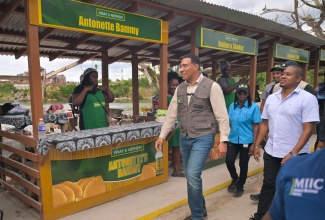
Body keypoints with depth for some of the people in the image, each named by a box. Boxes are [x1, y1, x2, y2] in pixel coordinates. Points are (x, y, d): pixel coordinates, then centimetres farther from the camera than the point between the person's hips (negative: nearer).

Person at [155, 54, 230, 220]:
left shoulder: (212, 86, -9)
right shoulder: (180, 88, 7)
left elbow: (222, 116, -10)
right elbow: (171, 114, 11)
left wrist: (223, 140, -14)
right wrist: (162, 136, 9)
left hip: (203, 138, -6)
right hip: (184, 138, 6)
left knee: (193, 175, -14)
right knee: (191, 176, 14)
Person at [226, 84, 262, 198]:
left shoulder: (254, 107, -9)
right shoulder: (232, 106, 3)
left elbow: (256, 126, -7)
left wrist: (254, 144, -9)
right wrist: (226, 137, 10)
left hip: (246, 141, -3)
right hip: (233, 140, 3)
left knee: (243, 164, 8)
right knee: (229, 161, -4)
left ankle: (240, 186, 31)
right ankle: (235, 179, 28)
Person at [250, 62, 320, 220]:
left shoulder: (307, 99, -10)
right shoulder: (271, 98, 7)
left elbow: (308, 129, -14)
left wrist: (293, 153, -19)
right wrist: (257, 145, 7)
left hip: (295, 155, -4)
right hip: (271, 152, 5)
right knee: (268, 185, 15)